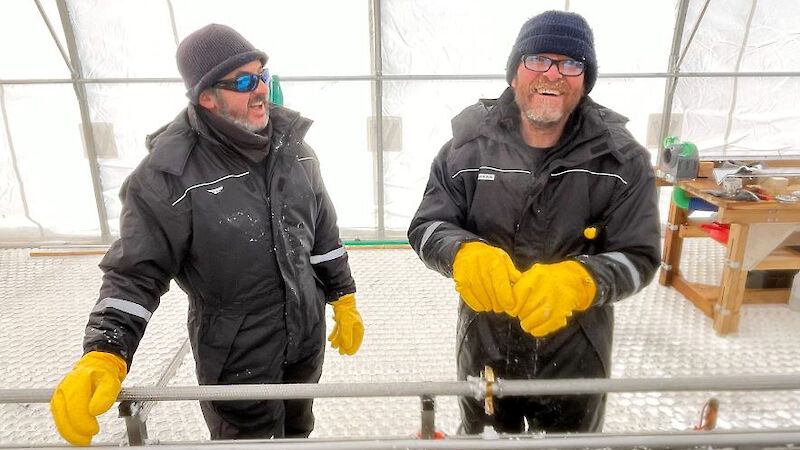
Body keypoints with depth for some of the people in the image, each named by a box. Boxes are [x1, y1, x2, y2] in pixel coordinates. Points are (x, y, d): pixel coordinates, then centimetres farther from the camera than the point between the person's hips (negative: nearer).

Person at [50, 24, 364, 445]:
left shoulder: (292, 145, -5)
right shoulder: (169, 175, -22)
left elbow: (323, 232, 4)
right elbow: (136, 273, -16)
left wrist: (344, 301, 6)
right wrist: (105, 355, -28)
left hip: (307, 335, 5)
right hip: (237, 356, -5)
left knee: (297, 430, 27)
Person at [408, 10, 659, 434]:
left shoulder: (622, 160, -11)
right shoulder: (468, 147, -9)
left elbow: (638, 256, -13)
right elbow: (425, 228, -8)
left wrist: (577, 281, -35)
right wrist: (464, 254, -32)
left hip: (576, 361, 0)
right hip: (484, 350, 1)